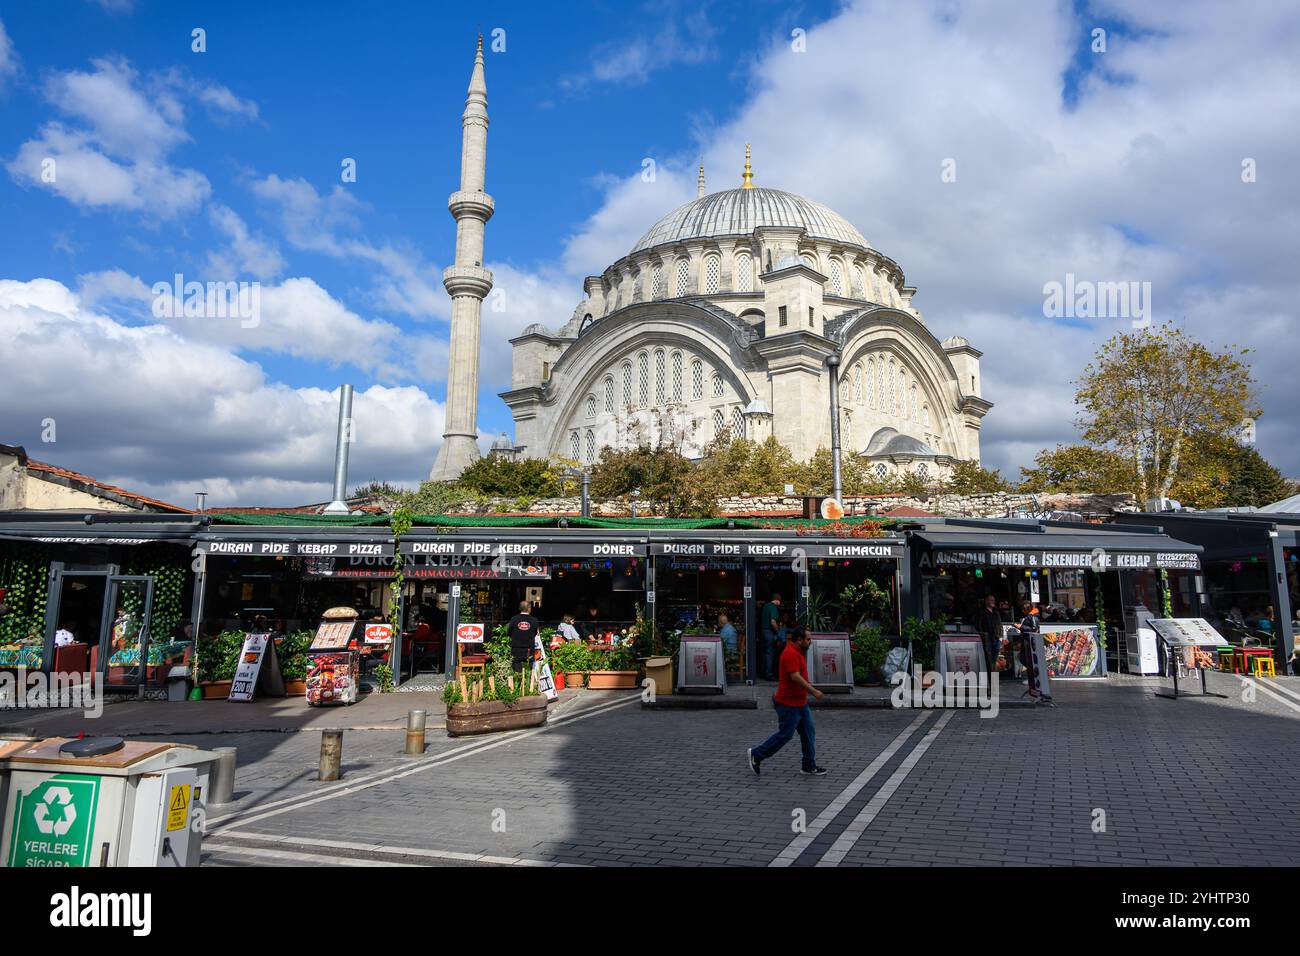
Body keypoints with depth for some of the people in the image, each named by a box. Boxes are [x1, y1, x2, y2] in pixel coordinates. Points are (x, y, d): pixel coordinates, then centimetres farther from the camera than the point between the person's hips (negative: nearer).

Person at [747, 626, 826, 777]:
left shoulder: (797, 652, 12)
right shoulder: (791, 653, -20)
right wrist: (813, 690, -28)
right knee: (784, 735, -3)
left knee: (809, 733, 9)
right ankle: (756, 754, 9)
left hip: (800, 702, 10)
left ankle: (809, 767, 16)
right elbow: (795, 676, -29)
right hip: (789, 704, -10)